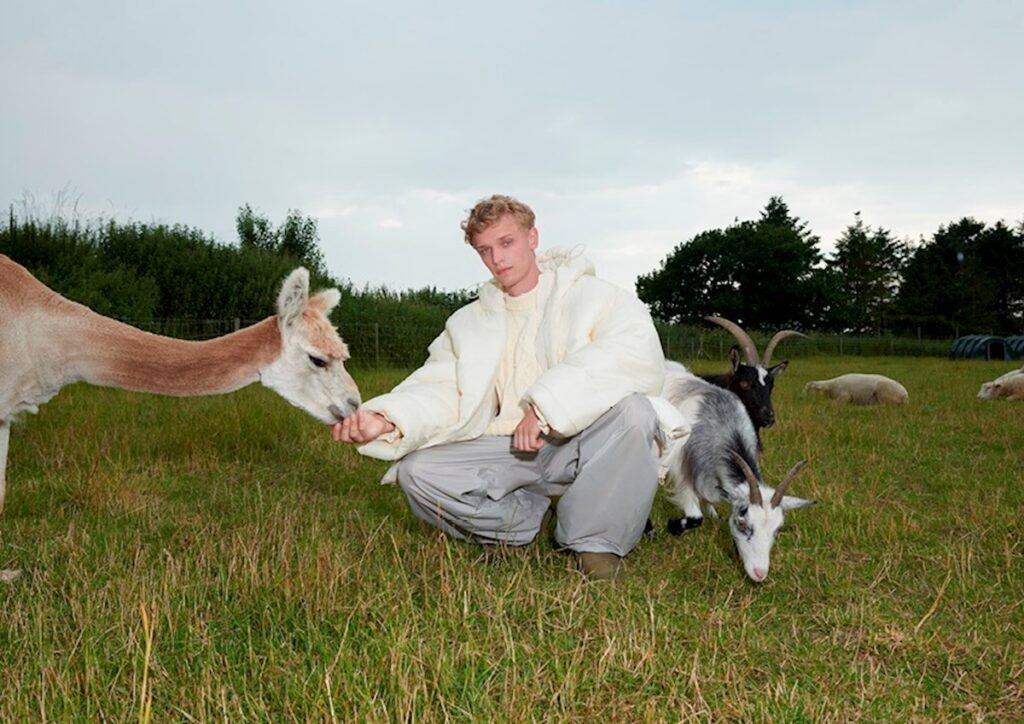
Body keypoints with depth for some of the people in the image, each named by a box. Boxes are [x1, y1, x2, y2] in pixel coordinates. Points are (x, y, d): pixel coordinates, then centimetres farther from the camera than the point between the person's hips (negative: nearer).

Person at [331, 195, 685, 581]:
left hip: (581, 444, -3)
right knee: (416, 472, -18)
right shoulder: (468, 322, 16)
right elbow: (439, 392, 1)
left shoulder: (589, 295, 0)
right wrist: (387, 419, -22)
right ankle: (529, 520, 4)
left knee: (632, 408, -34)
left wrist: (547, 404, -29)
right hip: (509, 452, 4)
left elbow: (639, 353, -21)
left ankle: (594, 541, -13)